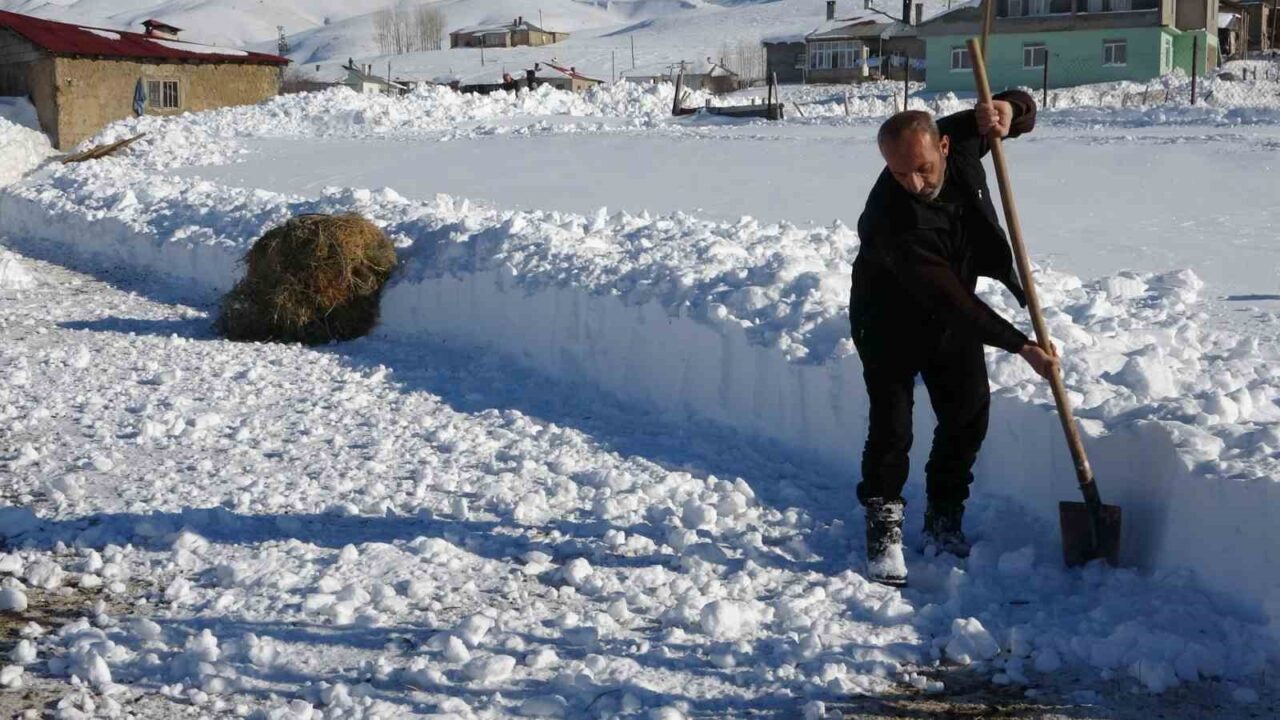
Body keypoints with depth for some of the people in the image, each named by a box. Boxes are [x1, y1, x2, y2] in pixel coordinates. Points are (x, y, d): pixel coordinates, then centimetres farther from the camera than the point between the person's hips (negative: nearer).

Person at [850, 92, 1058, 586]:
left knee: (968, 413, 5)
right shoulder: (891, 217, -38)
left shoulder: (959, 139, -22)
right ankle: (883, 527, 9)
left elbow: (1025, 112, -4)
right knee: (891, 425, -9)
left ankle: (944, 520, 21)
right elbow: (951, 300, -36)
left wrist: (1007, 108, -30)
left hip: (952, 310, 6)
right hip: (890, 318, -6)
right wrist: (1020, 345, -36)